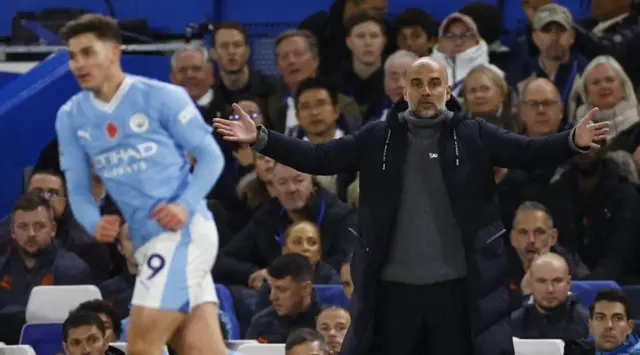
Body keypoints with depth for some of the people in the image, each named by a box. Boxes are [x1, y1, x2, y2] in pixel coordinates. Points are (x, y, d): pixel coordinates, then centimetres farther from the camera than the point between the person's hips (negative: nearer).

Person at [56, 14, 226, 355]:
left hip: (184, 232, -6)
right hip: (148, 242, 6)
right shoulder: (70, 117, 10)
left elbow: (210, 155, -2)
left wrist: (186, 206, -17)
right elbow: (78, 189, 12)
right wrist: (95, 223, -9)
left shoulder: (161, 97, -6)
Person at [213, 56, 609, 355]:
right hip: (394, 286, 1)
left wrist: (573, 141, -25)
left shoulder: (474, 135, 2)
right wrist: (261, 139, -7)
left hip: (455, 285, -1)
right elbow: (319, 158, 3)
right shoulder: (378, 137, 4)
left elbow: (528, 152, -7)